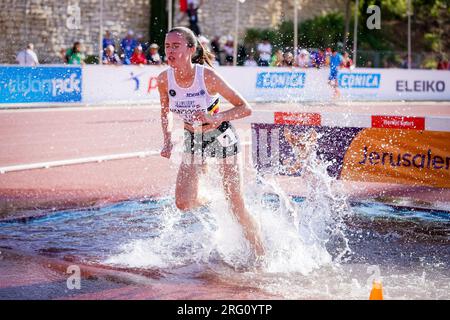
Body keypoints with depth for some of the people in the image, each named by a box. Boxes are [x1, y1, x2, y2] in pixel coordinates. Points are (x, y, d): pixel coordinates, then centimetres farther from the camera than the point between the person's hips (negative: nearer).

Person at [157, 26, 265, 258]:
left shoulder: (208, 76, -25)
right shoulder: (164, 79, -14)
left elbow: (245, 108, -20)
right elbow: (165, 112, 7)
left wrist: (216, 118, -34)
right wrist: (168, 141, -6)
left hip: (221, 137, -4)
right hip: (193, 140, 4)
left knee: (236, 206, -3)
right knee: (183, 203, -7)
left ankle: (260, 256, 14)